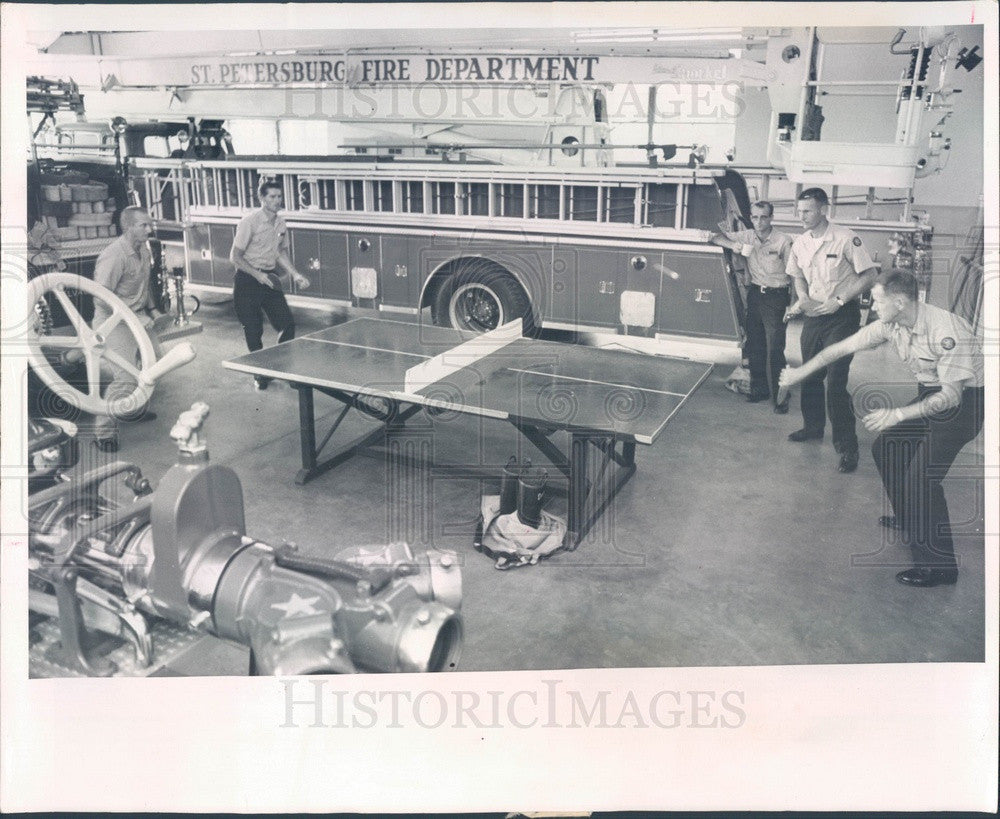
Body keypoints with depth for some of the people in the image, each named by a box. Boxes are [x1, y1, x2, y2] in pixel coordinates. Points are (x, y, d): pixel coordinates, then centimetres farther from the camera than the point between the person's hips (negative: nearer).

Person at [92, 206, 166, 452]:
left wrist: (152, 309, 13)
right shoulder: (114, 256, -24)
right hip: (114, 323, -9)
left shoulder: (143, 250, 5)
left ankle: (133, 409, 39)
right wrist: (136, 319, -21)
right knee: (125, 379, -16)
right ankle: (103, 430, 1)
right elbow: (101, 298, -25)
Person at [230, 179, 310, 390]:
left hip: (270, 279, 5)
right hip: (248, 280, -5)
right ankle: (261, 374, 17)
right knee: (253, 331, 2)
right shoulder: (249, 222, -13)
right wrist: (258, 274, -21)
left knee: (288, 325, -3)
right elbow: (235, 256, -12)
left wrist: (294, 274, 5)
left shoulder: (281, 224, 6)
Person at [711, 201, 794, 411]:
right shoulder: (747, 237, 4)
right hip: (754, 294, 5)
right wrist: (732, 245, -12)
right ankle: (759, 389, 23)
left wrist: (793, 304, -13)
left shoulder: (783, 241, -10)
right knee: (754, 347, 11)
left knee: (775, 350, -8)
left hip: (776, 297, -5)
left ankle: (780, 397, -3)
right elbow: (715, 237, 9)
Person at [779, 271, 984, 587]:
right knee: (886, 448, 12)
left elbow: (951, 396, -30)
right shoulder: (891, 325, -8)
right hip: (930, 393, 8)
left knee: (922, 475, -16)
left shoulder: (946, 331, -31)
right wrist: (798, 373, 6)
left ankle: (939, 565, -5)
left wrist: (897, 414, -36)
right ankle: (910, 518, 33)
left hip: (962, 401, -8)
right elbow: (840, 349, 1)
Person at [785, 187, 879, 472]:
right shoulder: (800, 242, 4)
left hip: (841, 317, -6)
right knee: (809, 377, 15)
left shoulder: (846, 238, -13)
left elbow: (870, 275, -10)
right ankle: (813, 427, 36)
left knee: (836, 383, -12)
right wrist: (803, 298, -1)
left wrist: (839, 301, -16)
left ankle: (847, 447, -3)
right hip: (813, 315, 6)